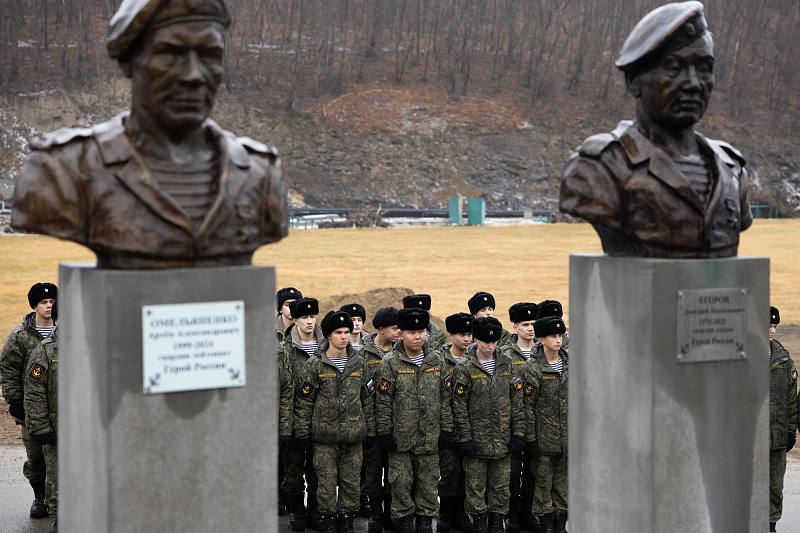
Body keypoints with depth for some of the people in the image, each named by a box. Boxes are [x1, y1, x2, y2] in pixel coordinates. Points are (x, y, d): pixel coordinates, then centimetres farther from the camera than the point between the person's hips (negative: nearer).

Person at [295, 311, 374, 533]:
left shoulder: (359, 363, 6)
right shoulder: (314, 365, -4)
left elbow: (367, 398, 12)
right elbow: (304, 401, -3)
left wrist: (370, 429, 9)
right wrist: (303, 432, -5)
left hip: (353, 434, 3)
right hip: (325, 434, -3)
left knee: (352, 481, 7)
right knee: (327, 481, 3)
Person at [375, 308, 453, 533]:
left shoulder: (436, 360, 4)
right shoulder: (391, 363, -6)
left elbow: (444, 397, 8)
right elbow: (383, 401, -5)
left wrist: (446, 428, 5)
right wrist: (385, 432, -7)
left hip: (430, 436, 2)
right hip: (401, 436, -2)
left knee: (428, 480, 9)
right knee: (401, 481, 4)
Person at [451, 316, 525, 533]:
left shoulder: (506, 364, 5)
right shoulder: (464, 369, -5)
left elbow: (517, 402, 7)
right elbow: (460, 408, -6)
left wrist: (518, 434, 2)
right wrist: (465, 439, -10)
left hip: (503, 441, 3)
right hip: (477, 440, -3)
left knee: (501, 487, 9)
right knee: (476, 487, 4)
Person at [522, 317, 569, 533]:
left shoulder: (570, 364, 7)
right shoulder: (532, 368, -8)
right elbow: (528, 406, -8)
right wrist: (530, 438, -10)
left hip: (568, 438, 4)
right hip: (544, 439, -4)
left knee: (563, 483, 9)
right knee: (543, 483, 2)